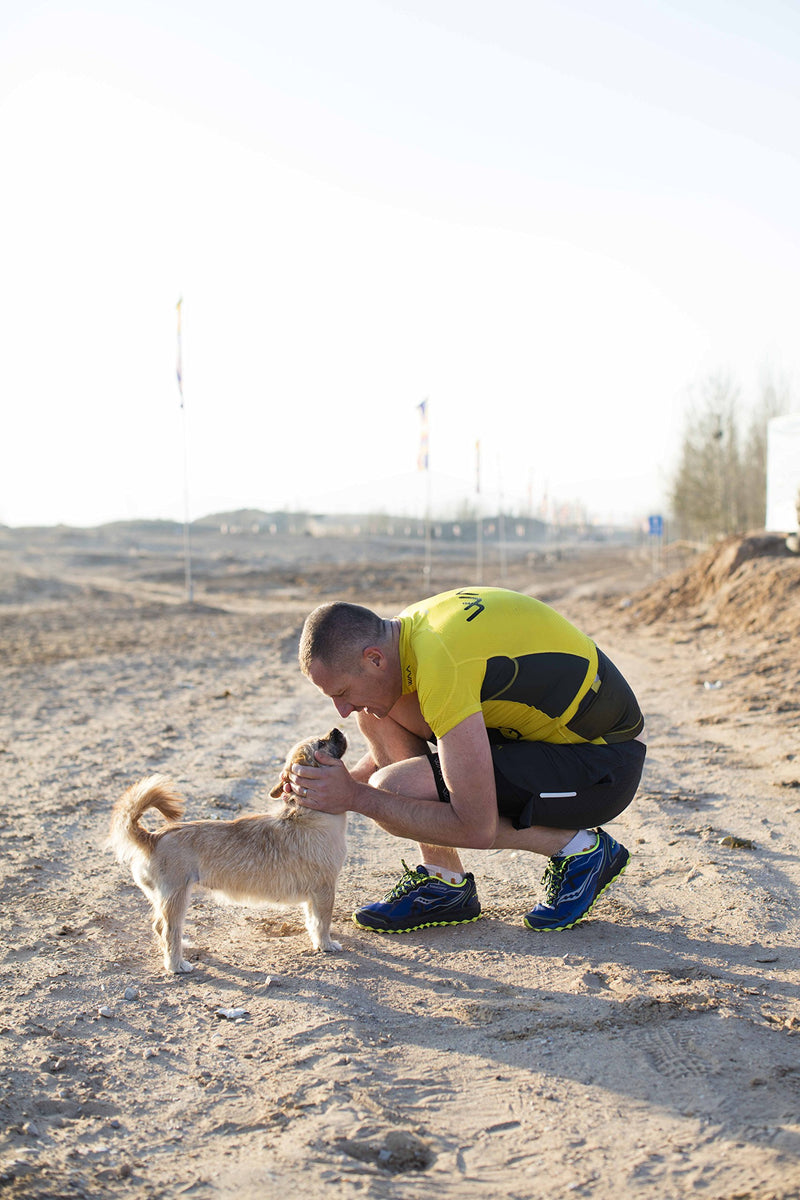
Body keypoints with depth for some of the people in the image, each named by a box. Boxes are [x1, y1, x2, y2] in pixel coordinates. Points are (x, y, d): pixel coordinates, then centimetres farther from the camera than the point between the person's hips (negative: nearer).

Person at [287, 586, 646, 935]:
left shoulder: (441, 663, -30)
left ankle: (578, 849, -6)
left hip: (605, 764, -9)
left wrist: (357, 797, -22)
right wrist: (342, 782, 0)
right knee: (377, 715, -1)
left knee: (394, 789, -21)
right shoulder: (408, 627, -2)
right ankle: (444, 882, 5)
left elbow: (476, 828, -28)